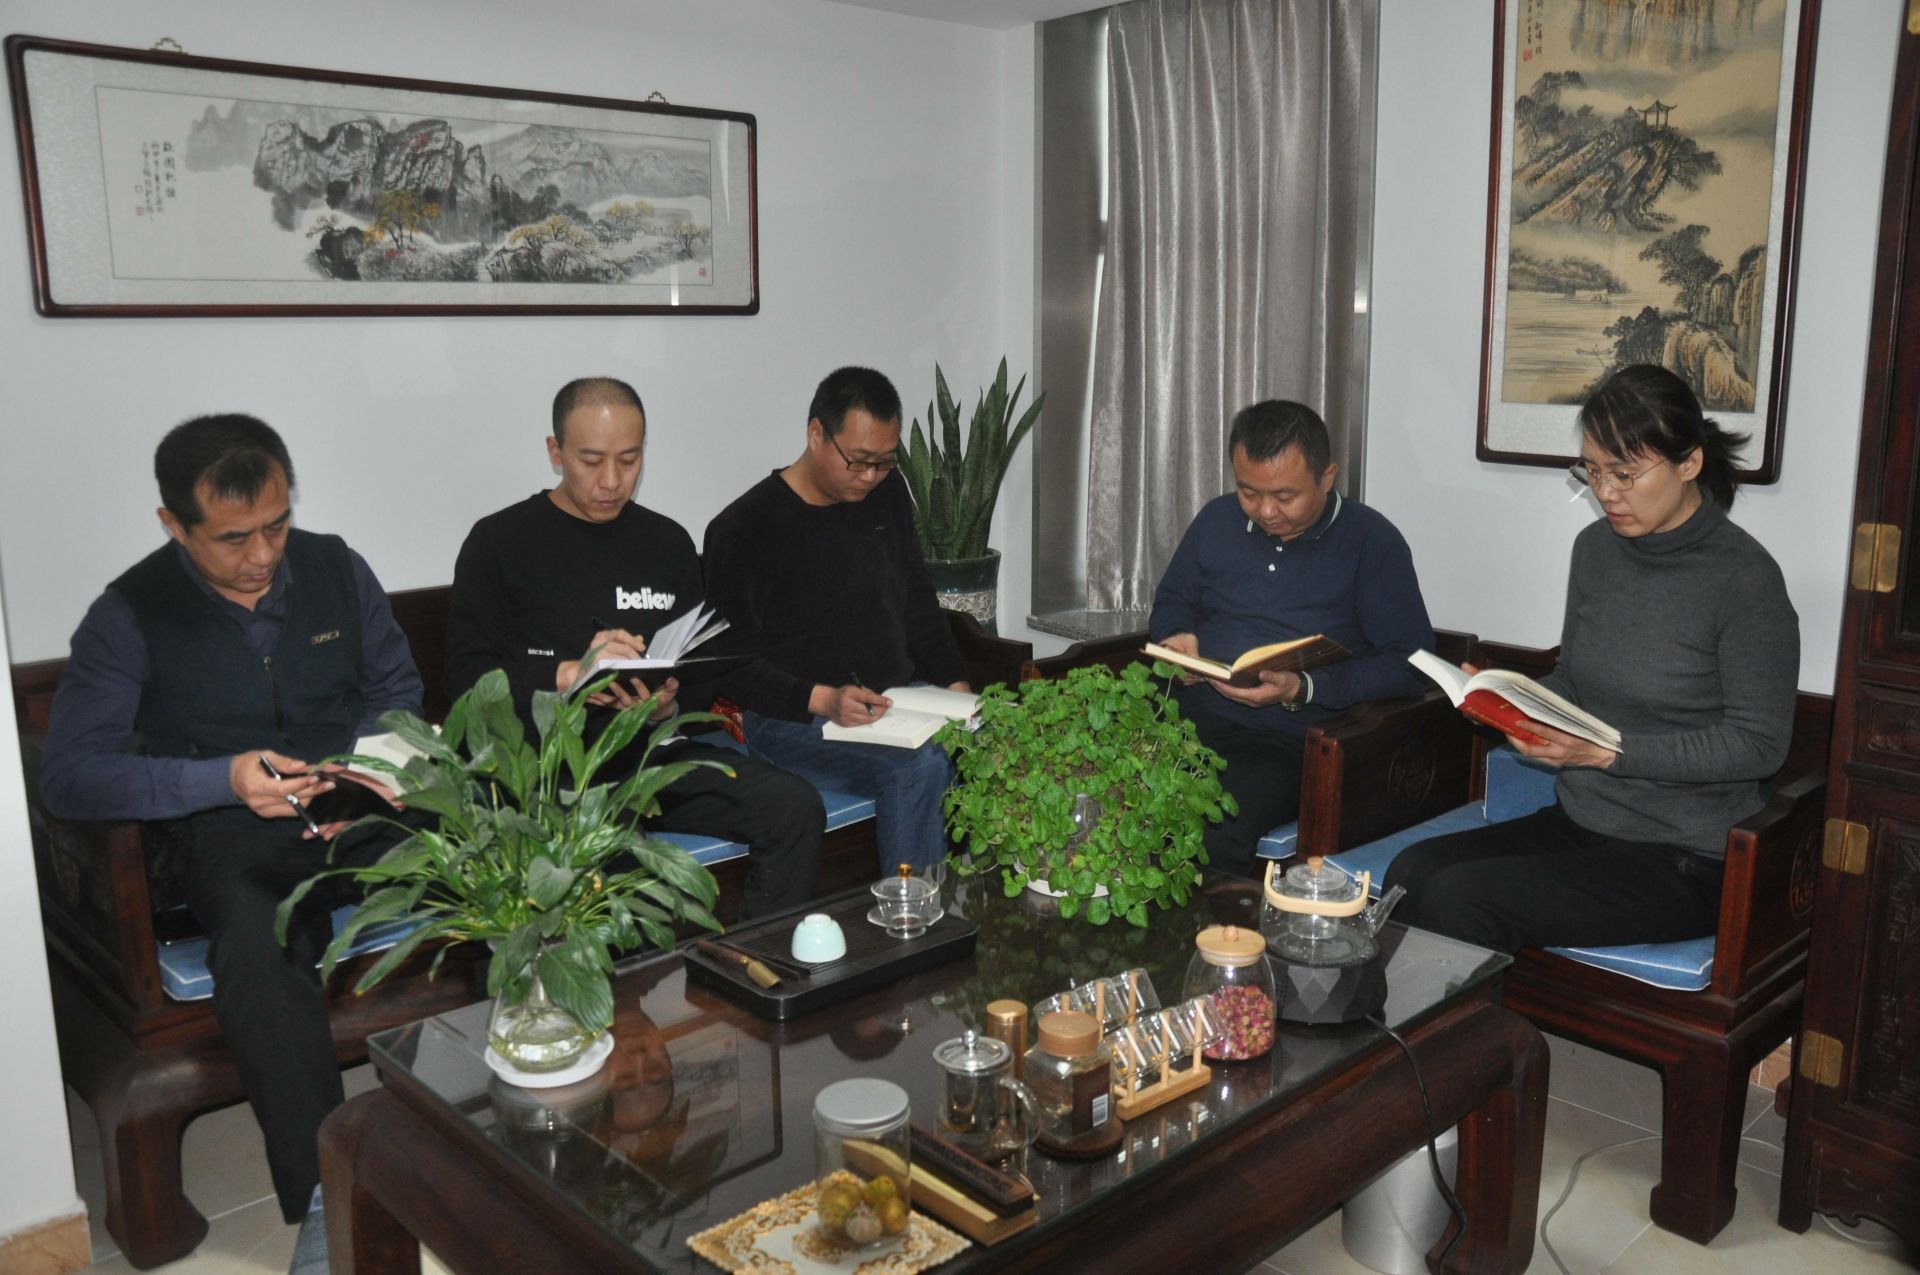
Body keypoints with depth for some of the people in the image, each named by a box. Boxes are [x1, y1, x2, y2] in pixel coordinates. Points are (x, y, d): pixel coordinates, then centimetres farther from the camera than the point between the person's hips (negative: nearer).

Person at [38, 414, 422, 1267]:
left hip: (360, 815, 3)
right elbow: (67, 776, -6)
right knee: (255, 948, -38)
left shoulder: (334, 568, 7)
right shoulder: (131, 615, -2)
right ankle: (323, 1202, -26)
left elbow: (398, 685, 16)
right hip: (235, 839, -2)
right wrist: (223, 779, -19)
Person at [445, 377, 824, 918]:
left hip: (657, 749, 4)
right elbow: (465, 676, -2)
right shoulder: (500, 541, 3)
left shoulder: (668, 541, 14)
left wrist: (672, 705, -7)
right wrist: (567, 674, -18)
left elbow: (702, 672, 17)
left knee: (795, 805, -17)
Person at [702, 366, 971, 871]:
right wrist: (822, 700, -24)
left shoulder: (888, 497, 11)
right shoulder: (742, 529, -8)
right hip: (794, 717, -6)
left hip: (898, 698, 6)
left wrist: (955, 682, 5)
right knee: (919, 768, -32)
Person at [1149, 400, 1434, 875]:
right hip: (1188, 711, 4)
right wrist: (1177, 636, 5)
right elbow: (1171, 600, 29)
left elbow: (1409, 663, -4)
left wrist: (1304, 689, -16)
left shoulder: (1373, 543, 1)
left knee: (1211, 835, -35)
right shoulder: (1217, 519, 16)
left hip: (1285, 736, -4)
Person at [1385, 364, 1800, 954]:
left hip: (1682, 857, -6)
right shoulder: (1596, 548, 6)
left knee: (1456, 901, -24)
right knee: (1412, 872, -18)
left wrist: (1609, 752, -21)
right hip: (1576, 820, 6)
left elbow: (1759, 744, -13)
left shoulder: (1743, 578, -14)